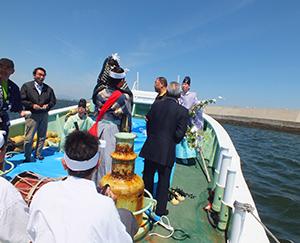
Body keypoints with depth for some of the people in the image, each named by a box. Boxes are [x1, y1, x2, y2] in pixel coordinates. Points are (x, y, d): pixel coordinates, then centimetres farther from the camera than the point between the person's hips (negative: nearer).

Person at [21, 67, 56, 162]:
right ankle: (27, 157, 11)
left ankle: (38, 154, 25)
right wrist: (32, 105, -17)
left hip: (44, 115, 4)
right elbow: (22, 100, -4)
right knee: (29, 138, -2)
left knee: (42, 136, 11)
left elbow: (53, 101, 12)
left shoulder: (48, 88, 8)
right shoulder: (26, 86, -1)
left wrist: (48, 105, -7)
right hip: (32, 115, -3)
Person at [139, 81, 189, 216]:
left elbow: (148, 124, 4)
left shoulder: (155, 105, -3)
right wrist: (172, 142, 8)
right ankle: (160, 209, 26)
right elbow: (179, 134, -12)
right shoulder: (182, 111, -12)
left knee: (147, 178, 20)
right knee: (163, 181, 13)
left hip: (151, 148, 3)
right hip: (167, 151, -3)